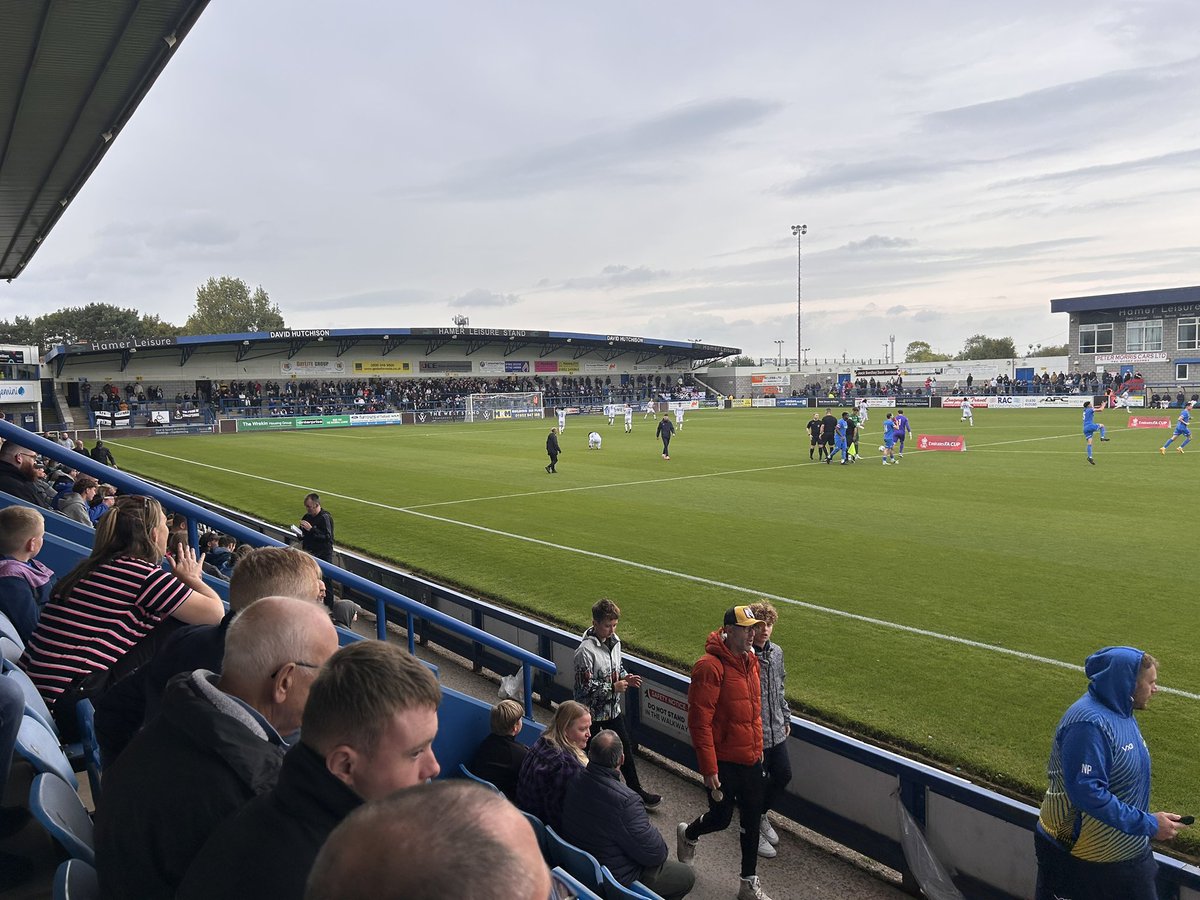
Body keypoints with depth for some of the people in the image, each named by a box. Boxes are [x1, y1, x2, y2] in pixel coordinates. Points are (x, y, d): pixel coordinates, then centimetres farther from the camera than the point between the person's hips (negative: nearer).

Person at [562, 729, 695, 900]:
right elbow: (655, 853, -25)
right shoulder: (625, 802, -36)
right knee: (686, 876, 14)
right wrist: (661, 851, 0)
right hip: (615, 876, -7)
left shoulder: (572, 781, -14)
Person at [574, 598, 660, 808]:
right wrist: (613, 687, -23)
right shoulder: (585, 650, -26)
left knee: (625, 748, 17)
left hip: (613, 708, 7)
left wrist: (625, 677, -4)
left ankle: (636, 791, 31)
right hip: (593, 712, -7)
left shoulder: (614, 641, -1)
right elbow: (585, 686, -24)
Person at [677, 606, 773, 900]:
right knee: (721, 818, 10)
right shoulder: (710, 667, -23)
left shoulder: (751, 660, 3)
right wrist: (709, 769, -20)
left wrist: (758, 748, 17)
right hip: (724, 763, -7)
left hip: (751, 760, 7)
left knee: (752, 821, 14)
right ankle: (688, 834, 44)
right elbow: (699, 723, -22)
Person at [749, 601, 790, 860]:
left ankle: (761, 815, 44)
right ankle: (753, 829, 32)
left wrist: (786, 718, 20)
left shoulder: (776, 652, 1)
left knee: (783, 775, 20)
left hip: (776, 731, 8)